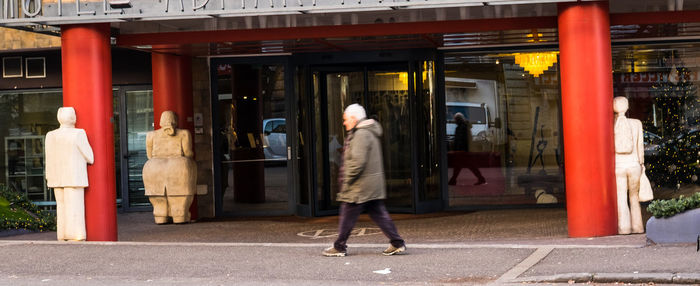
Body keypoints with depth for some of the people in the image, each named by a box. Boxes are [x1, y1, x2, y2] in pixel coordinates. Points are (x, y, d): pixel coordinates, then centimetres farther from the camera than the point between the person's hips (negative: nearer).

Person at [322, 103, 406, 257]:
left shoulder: (361, 135, -16)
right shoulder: (369, 133, 17)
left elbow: (358, 161, -24)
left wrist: (347, 180, -15)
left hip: (360, 186, -10)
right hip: (373, 186, 10)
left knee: (347, 216, 0)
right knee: (379, 214, 10)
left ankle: (339, 247, 8)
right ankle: (397, 243, 6)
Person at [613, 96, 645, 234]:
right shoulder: (636, 123, -1)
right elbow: (640, 146, 3)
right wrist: (641, 164, 12)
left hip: (618, 165, -1)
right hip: (633, 165, 1)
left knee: (621, 199, 2)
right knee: (634, 197, 14)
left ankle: (624, 227, -7)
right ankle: (637, 226, 12)